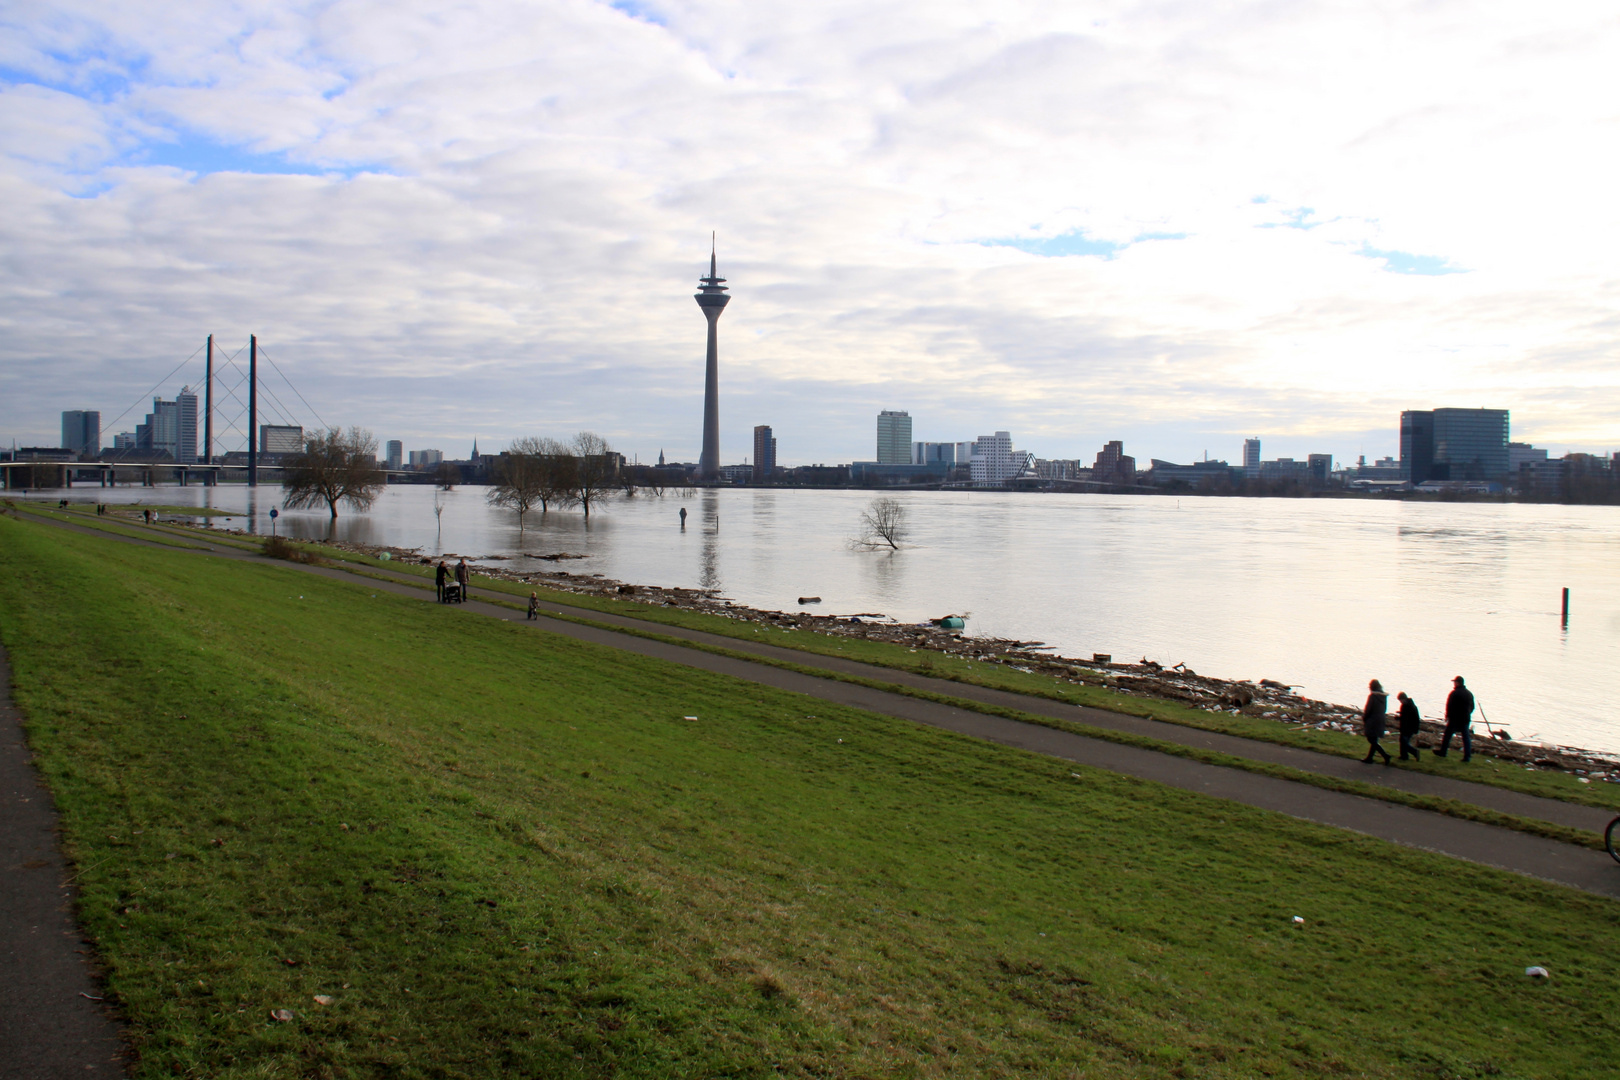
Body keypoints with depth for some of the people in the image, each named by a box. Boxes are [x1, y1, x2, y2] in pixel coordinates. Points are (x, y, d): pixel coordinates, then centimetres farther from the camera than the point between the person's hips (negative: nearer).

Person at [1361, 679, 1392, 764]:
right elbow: (1384, 709, 12)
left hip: (1372, 721, -8)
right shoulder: (1384, 696, 7)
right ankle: (1369, 758, 20)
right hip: (1380, 721, 8)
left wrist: (1364, 718, 1)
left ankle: (1385, 755, -15)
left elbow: (1368, 709, -13)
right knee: (1374, 740, 14)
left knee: (1371, 740, -3)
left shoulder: (1372, 696, -14)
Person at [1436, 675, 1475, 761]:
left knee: (1447, 735, 7)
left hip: (1455, 719, -5)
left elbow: (1449, 706, -13)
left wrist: (1447, 716, -2)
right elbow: (1472, 707, 16)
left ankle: (1443, 752, 15)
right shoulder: (1469, 693, 9)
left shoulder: (1454, 693, -12)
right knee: (1466, 737, 4)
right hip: (1466, 719, 5)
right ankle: (1467, 756, -2)